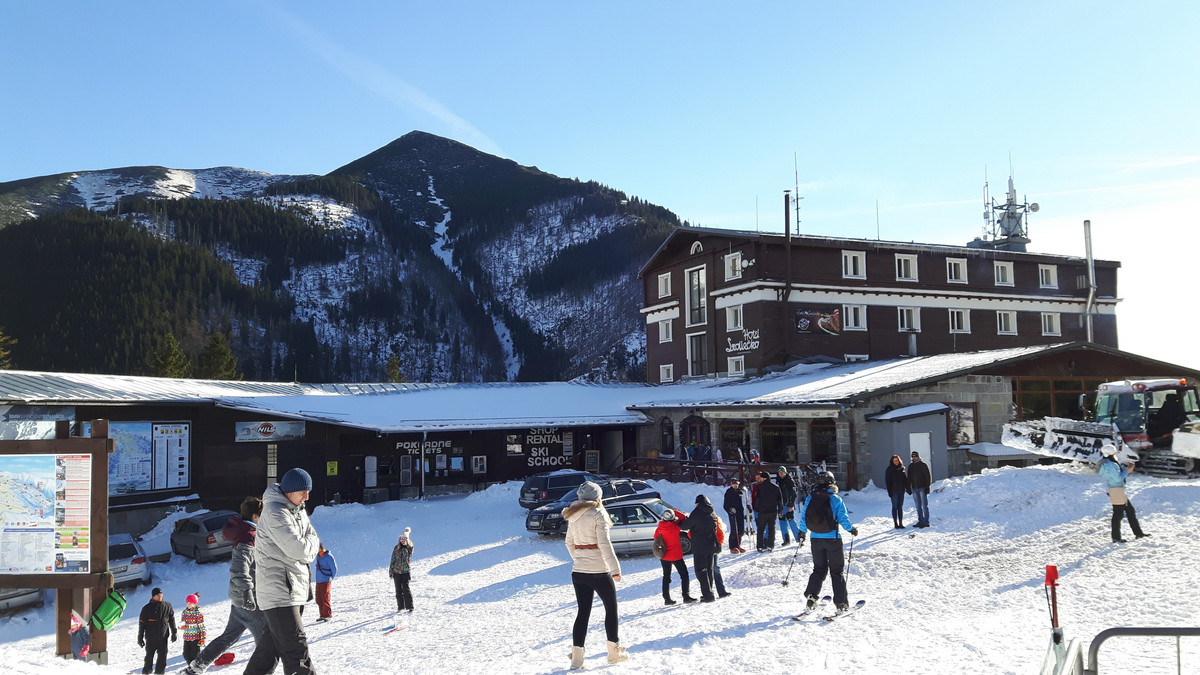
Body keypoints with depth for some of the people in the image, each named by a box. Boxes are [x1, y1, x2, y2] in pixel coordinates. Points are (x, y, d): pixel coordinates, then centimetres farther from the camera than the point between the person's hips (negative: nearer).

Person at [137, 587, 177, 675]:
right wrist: (140, 638, 2)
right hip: (150, 638, -2)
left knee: (162, 656, 1)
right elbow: (141, 623, 2)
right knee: (149, 657, 5)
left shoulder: (167, 606, 4)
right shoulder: (147, 608, -3)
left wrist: (174, 633, 12)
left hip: (163, 637, 2)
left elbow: (172, 620, 12)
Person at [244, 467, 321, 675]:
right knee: (296, 650, -11)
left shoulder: (297, 511, 14)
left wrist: (308, 548, -6)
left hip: (292, 589, 10)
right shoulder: (275, 512, -15)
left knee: (271, 646, 18)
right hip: (278, 590, -10)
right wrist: (312, 541, -1)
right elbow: (300, 550, -21)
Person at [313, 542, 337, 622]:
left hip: (326, 581, -8)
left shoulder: (328, 557, -14)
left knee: (325, 598, -10)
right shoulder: (318, 556, 9)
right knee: (319, 599, 7)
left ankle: (328, 615, -4)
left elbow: (334, 568, -9)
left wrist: (331, 578, 0)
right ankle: (323, 615, 15)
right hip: (318, 581, 8)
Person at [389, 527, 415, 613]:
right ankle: (400, 607, 15)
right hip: (396, 571, 3)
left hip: (406, 571, -3)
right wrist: (390, 572, 6)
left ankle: (409, 607, -3)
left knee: (405, 589, -9)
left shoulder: (410, 547, 3)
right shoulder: (396, 548, 6)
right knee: (398, 590, 6)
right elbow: (392, 560, 9)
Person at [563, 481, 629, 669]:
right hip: (599, 572, -6)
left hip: (578, 572, 6)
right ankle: (614, 652, 18)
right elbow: (604, 543, -19)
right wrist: (615, 568, -17)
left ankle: (577, 656, 3)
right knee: (611, 609, 11)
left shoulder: (573, 516, 8)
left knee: (583, 612, 9)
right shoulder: (598, 514, -12)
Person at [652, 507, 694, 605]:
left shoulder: (660, 528, -8)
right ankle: (686, 596, 4)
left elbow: (656, 537, 8)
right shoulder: (675, 526, -19)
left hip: (664, 556, 4)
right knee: (684, 575, 8)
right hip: (676, 556, -4)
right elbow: (682, 518, -4)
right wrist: (674, 512, -2)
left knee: (666, 577, 14)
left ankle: (666, 598, 14)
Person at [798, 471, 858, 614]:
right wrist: (852, 529, 10)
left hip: (816, 539, 3)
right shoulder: (835, 499, -11)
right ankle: (841, 603, 7)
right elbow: (843, 519, -9)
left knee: (819, 570, 17)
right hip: (833, 539, -3)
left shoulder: (810, 498, 0)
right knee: (837, 572, 7)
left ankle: (811, 596, 5)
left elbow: (803, 517, 6)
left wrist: (802, 533, 21)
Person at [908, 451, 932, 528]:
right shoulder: (910, 466, 12)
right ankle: (920, 521, 12)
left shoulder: (923, 465, -3)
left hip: (922, 488, -5)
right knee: (918, 506, 8)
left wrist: (927, 487, -11)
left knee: (924, 506, -4)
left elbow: (928, 476, -5)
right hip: (914, 488, 5)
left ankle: (926, 522, -3)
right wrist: (908, 487, 10)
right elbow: (909, 477, 17)